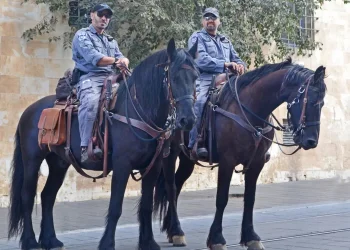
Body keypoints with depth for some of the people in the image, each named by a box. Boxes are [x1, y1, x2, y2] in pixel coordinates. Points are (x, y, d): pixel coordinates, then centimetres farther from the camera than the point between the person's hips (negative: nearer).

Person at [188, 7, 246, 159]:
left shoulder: (225, 41, 27)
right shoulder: (197, 38, 6)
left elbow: (236, 59, 23)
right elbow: (201, 60, -11)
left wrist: (240, 65, -4)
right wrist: (225, 64, -20)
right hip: (205, 80, -6)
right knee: (199, 102, -35)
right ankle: (196, 143, -33)